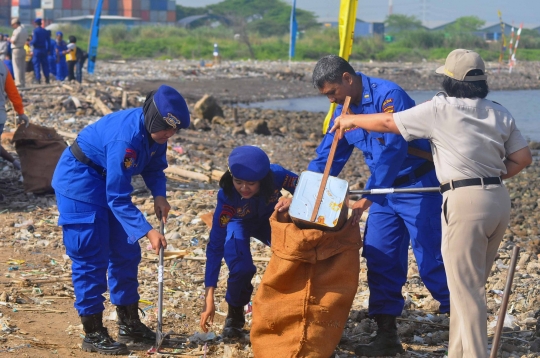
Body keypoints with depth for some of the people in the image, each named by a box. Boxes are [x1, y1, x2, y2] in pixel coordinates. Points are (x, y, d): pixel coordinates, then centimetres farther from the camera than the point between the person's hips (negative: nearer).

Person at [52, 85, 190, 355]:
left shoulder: (155, 132, -10)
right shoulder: (125, 138, -35)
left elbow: (154, 167, 6)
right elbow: (117, 199, -32)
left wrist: (159, 195, -13)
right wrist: (148, 232, -35)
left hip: (107, 180, 9)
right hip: (79, 180, -9)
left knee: (126, 252, 9)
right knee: (91, 258, -9)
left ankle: (129, 324, 18)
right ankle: (93, 334, -2)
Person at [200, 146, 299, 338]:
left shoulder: (277, 175, -36)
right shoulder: (227, 195, -38)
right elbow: (215, 245, -35)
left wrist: (293, 202, -52)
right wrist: (209, 297, -39)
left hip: (269, 219, 2)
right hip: (238, 224, -2)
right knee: (242, 269, -27)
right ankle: (235, 314, 5)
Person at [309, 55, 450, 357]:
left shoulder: (388, 95, -22)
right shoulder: (344, 110, 5)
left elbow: (392, 151, -29)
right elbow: (327, 159, 9)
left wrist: (367, 198, -31)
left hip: (419, 186, -8)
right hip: (385, 191, 8)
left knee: (431, 260, -6)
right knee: (380, 259, 3)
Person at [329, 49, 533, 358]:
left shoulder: (440, 109, -5)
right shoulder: (500, 113, 11)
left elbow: (388, 122, 3)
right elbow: (523, 158, 10)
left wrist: (351, 120, 20)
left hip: (465, 201, -7)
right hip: (499, 198, 7)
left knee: (465, 289, -2)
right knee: (472, 284, 16)